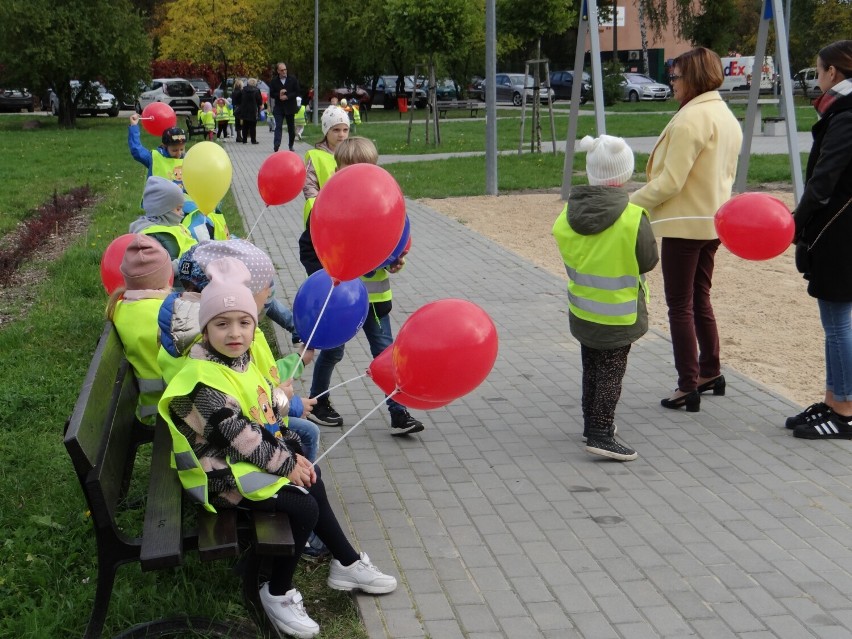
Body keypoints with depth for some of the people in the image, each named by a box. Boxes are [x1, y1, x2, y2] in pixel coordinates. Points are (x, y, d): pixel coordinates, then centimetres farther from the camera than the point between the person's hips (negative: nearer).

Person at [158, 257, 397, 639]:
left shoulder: (240, 358, 2)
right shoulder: (206, 382, -28)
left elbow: (269, 415, 10)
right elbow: (242, 439, -25)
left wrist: (292, 454, -1)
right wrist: (287, 463, -14)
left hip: (254, 456, 10)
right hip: (222, 473, -10)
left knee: (313, 483, 12)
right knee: (303, 507, -16)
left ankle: (347, 564, 25)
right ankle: (278, 593, 2)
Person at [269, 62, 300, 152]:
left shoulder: (293, 80, 1)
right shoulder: (274, 81, 3)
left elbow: (297, 92, -2)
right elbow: (271, 94, 3)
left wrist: (287, 97, -14)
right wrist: (279, 95, -17)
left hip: (290, 107, 1)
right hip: (279, 108, -1)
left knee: (291, 127, 9)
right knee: (278, 126, -11)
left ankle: (291, 145, 22)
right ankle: (276, 145, -21)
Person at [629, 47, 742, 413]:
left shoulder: (690, 119, -19)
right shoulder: (726, 116, 11)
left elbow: (670, 182, -23)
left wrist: (631, 204, -17)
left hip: (684, 224, -9)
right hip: (713, 221, 9)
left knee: (680, 305, -2)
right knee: (699, 299, 20)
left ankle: (688, 386, 1)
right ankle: (710, 372, 29)